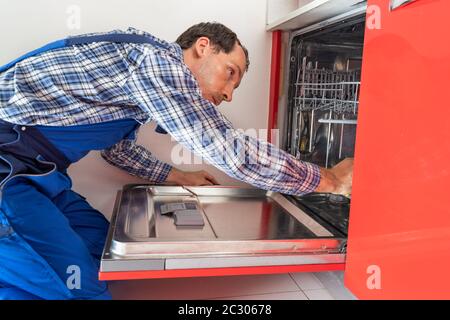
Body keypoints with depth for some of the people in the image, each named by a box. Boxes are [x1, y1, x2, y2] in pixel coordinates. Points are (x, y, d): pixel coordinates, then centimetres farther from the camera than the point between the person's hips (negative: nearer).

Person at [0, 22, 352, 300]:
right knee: (81, 287, -16)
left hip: (29, 167, 10)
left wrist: (178, 177, 24)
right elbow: (229, 149, -24)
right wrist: (330, 180, -13)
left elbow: (118, 147, 26)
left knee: (101, 241, 14)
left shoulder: (158, 72, 13)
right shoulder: (156, 58, -17)